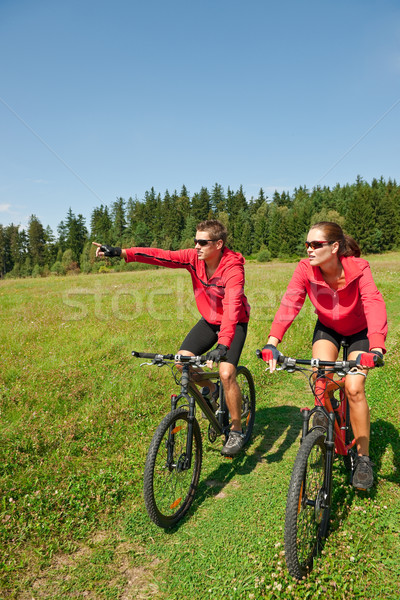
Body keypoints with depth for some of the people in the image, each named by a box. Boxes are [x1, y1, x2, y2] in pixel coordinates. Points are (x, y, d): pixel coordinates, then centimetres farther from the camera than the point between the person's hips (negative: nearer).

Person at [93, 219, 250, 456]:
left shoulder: (233, 268, -30)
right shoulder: (194, 257, -15)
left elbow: (231, 307, -43)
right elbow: (161, 256, -25)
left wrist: (222, 345, -55)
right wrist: (122, 252, -37)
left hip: (234, 323, -5)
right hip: (209, 319, 5)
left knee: (226, 373, -20)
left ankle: (236, 431, 2)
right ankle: (210, 388, 21)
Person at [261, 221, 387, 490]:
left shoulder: (358, 269, -30)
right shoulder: (306, 270, -25)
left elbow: (374, 305, -42)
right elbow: (289, 303, -35)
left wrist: (376, 348, -59)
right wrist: (272, 342, -49)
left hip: (359, 330, -2)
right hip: (327, 328, 2)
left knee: (354, 388, -15)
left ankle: (363, 458, 3)